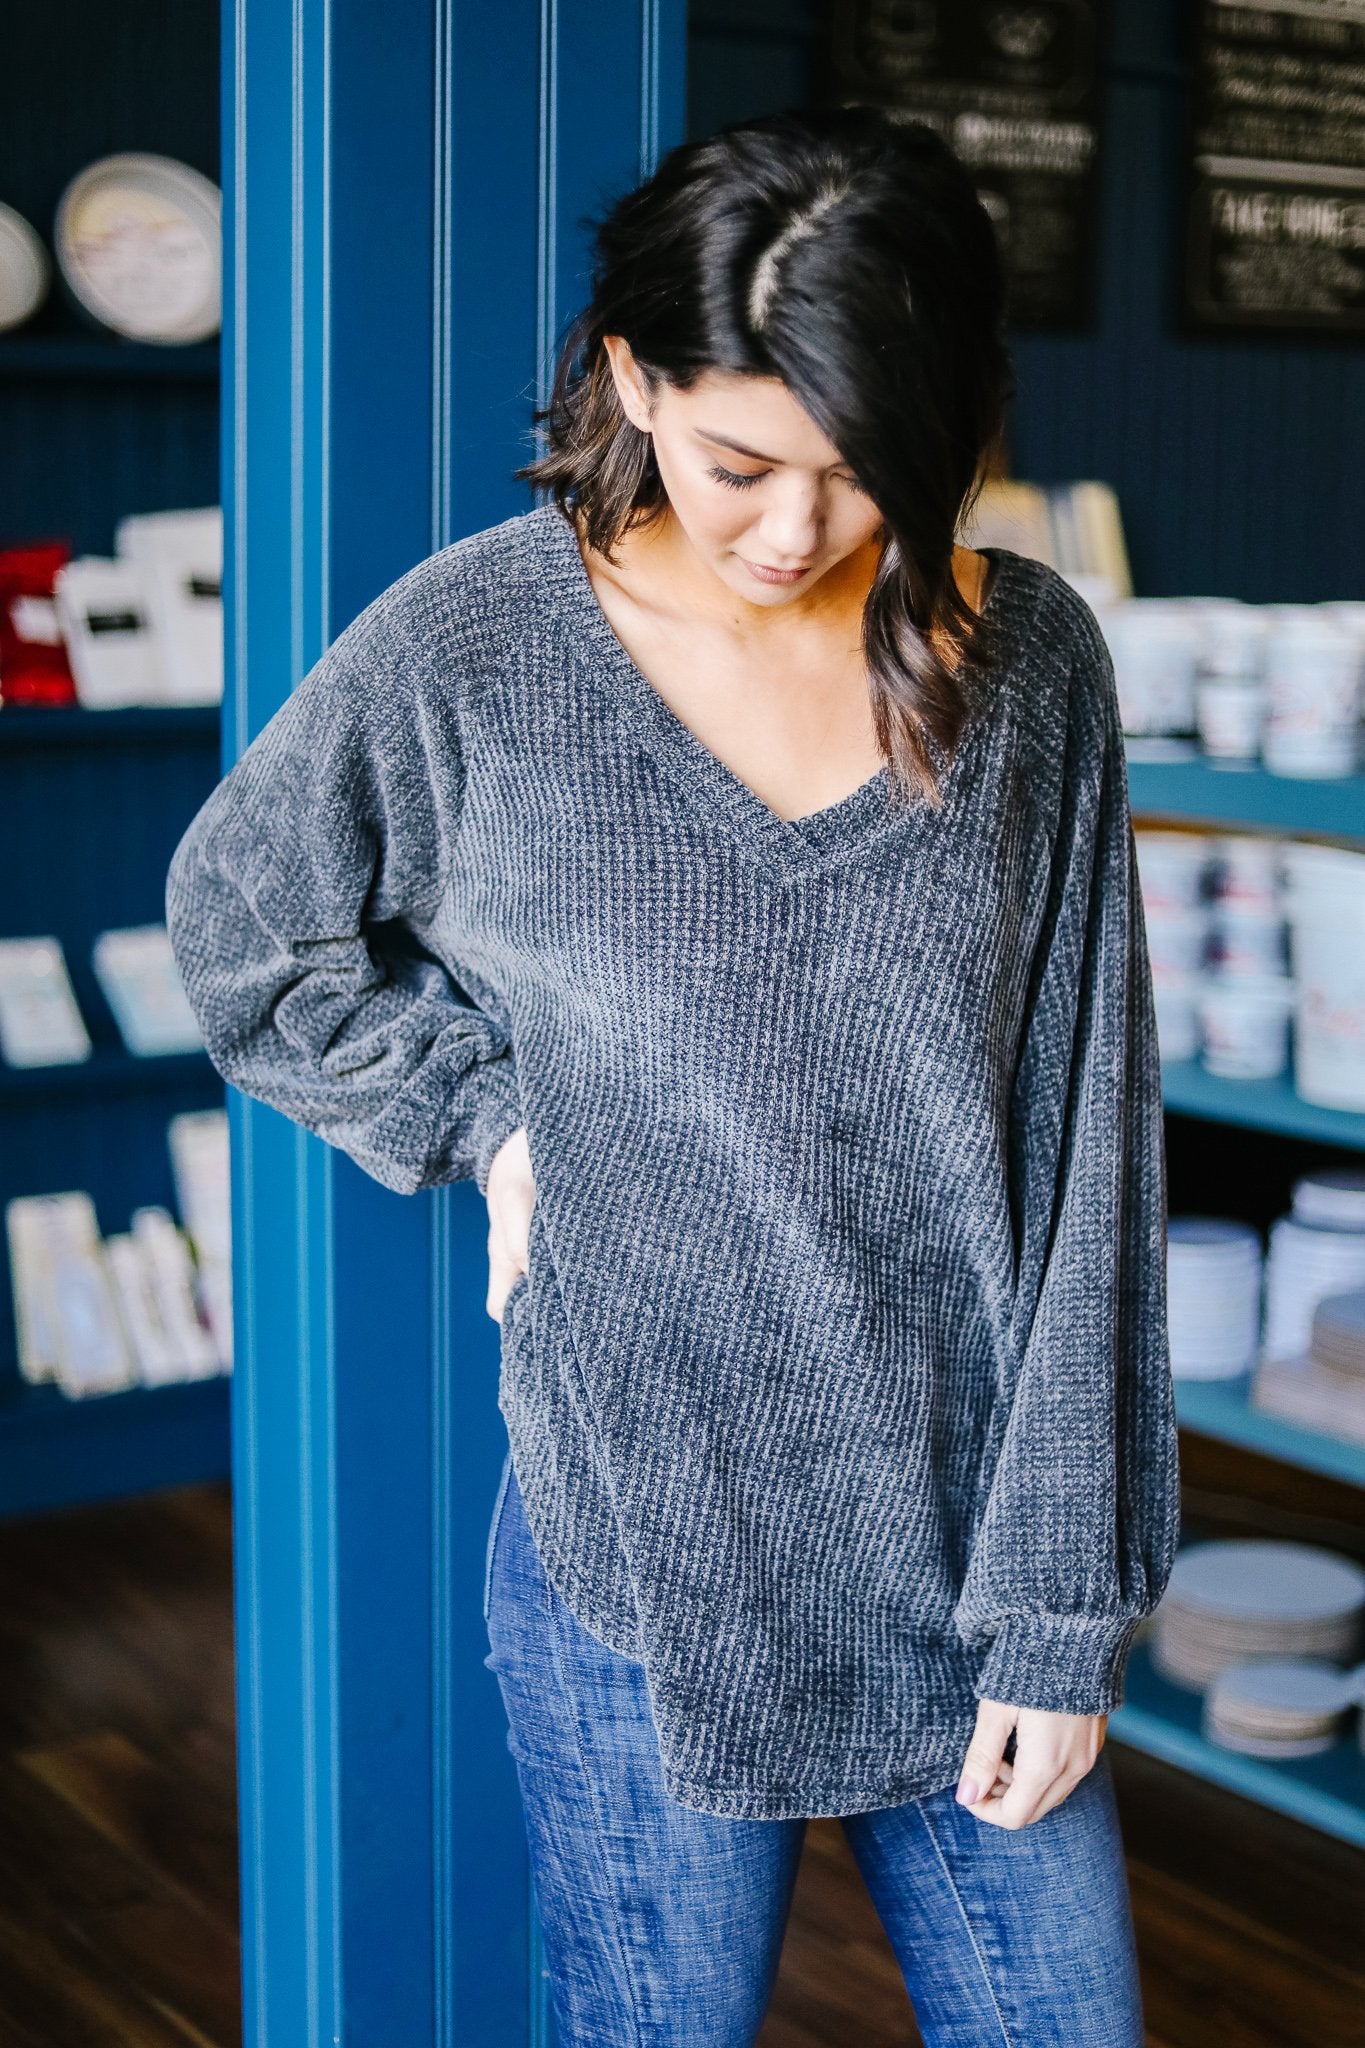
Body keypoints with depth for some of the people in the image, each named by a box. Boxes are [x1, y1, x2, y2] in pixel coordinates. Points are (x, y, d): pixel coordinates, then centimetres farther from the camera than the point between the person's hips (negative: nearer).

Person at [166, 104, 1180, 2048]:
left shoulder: (1031, 660, -4)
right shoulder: (473, 648, -10)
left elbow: (1083, 1142, -3)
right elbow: (239, 922, 8)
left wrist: (1061, 1605, -4)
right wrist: (484, 1110, -5)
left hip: (970, 1547, 2)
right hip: (649, 1557, -2)